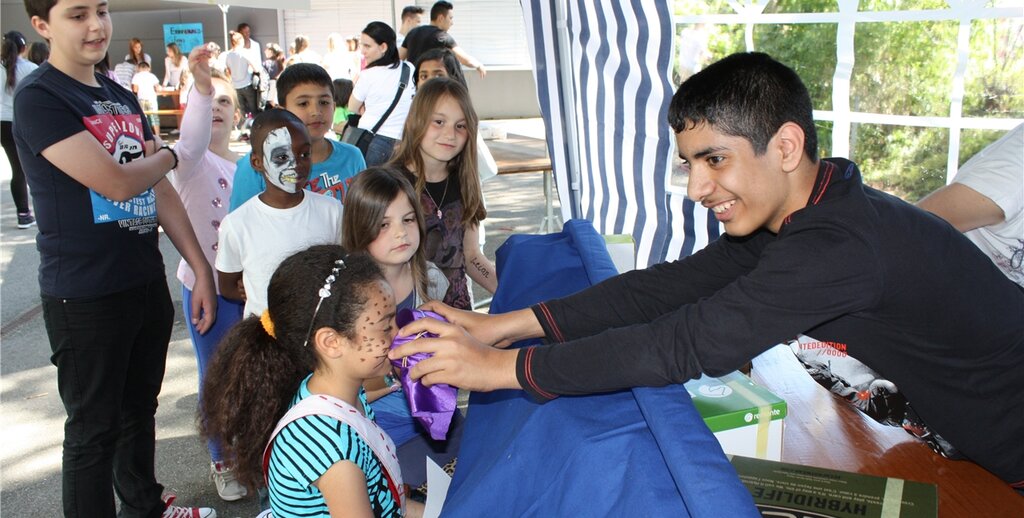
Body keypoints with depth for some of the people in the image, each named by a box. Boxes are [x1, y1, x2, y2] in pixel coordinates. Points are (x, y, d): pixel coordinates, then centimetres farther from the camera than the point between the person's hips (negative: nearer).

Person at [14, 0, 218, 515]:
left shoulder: (122, 97, 10)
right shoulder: (37, 98, -13)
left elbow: (160, 191, 11)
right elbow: (116, 183, -22)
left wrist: (201, 269, 7)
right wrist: (167, 156, -2)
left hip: (147, 282, 7)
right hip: (84, 297, -7)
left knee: (139, 409, 21)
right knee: (94, 430, 7)